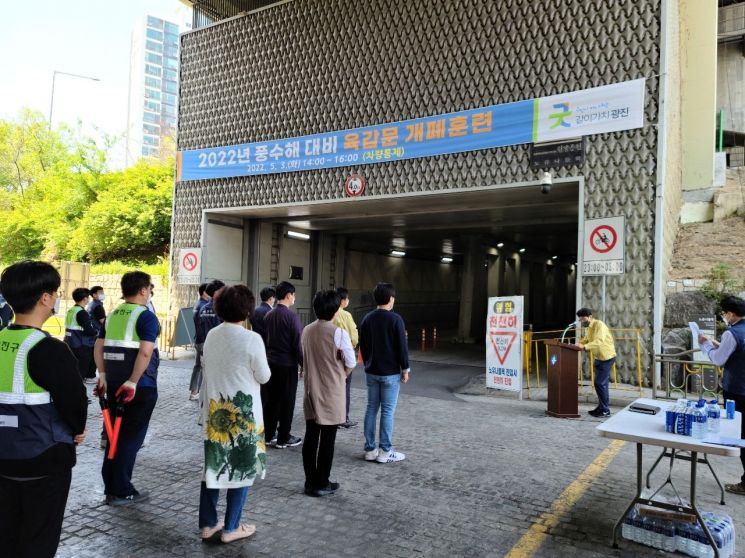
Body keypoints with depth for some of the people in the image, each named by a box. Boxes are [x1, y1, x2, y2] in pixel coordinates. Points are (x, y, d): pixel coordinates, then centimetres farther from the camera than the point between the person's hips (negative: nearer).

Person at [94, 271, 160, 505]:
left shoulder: (112, 315, 10)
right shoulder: (146, 316, -13)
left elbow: (98, 348, 11)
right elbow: (145, 352, -23)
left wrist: (103, 376, 14)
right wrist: (132, 382, -19)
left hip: (114, 385, 7)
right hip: (140, 387, -7)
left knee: (115, 435, 17)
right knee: (131, 438, 3)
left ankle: (111, 487, 25)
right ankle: (122, 492, 10)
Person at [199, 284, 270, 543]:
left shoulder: (211, 335, -1)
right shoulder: (252, 339, -19)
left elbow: (209, 369, 11)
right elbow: (264, 376, -10)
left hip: (215, 410, 6)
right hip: (244, 412, -6)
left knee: (213, 464, 16)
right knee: (242, 467, 9)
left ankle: (208, 523, 26)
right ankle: (231, 527, 17)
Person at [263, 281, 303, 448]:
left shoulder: (269, 315, 5)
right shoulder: (291, 316, -15)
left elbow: (265, 339, 9)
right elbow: (298, 343, -15)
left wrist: (269, 356, 16)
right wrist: (304, 364, -7)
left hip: (271, 362, 7)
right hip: (287, 364, -6)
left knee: (270, 399, 13)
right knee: (286, 401, 3)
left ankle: (268, 435, 22)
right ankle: (283, 438, 11)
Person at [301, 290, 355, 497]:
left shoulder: (307, 331, 0)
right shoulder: (339, 333, -17)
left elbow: (304, 358, 8)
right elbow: (351, 363, -9)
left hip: (311, 391, 6)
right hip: (331, 393, -5)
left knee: (311, 437, 12)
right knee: (327, 440, 5)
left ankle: (310, 482, 21)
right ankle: (322, 484, 14)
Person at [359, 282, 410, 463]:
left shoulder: (367, 319, 6)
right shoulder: (395, 319, -12)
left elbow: (362, 345, 12)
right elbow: (402, 347, -12)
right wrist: (405, 369, -2)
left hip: (371, 372, 6)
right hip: (391, 373, -5)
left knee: (371, 409, 10)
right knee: (387, 411, -1)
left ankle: (370, 449, 14)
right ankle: (385, 451, 4)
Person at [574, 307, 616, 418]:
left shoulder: (599, 325, -21)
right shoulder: (589, 327, 8)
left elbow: (599, 341, -34)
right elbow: (585, 339, 14)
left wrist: (584, 346, -43)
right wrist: (577, 344, -4)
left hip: (607, 357, -9)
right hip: (598, 358, 9)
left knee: (600, 383, -9)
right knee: (601, 383, 15)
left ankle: (605, 411, 0)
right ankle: (601, 407, 25)